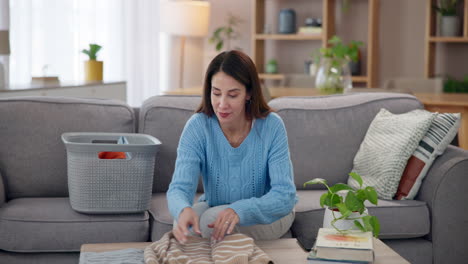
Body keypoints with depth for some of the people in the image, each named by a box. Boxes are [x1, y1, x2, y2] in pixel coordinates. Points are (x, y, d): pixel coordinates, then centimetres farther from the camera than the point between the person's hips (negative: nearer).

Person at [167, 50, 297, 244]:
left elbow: (285, 195, -27)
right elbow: (180, 188, -27)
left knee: (212, 219, -29)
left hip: (266, 213, -2)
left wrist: (240, 210, -48)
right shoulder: (197, 126, -19)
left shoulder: (272, 126, -22)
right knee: (183, 224, -29)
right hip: (213, 207, 2)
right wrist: (183, 210, -54)